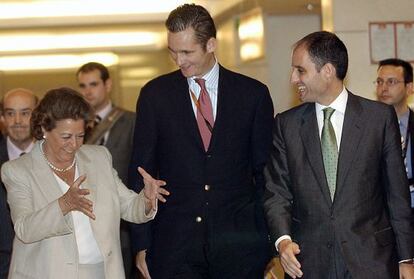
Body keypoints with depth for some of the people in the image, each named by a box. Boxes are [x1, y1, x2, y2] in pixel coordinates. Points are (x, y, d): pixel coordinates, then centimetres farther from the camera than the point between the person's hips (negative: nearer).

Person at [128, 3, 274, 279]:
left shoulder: (253, 94, 3)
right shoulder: (154, 94, 4)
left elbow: (265, 170, 7)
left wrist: (271, 238, 3)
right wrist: (142, 245, -1)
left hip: (240, 243, 0)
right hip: (174, 243, 0)